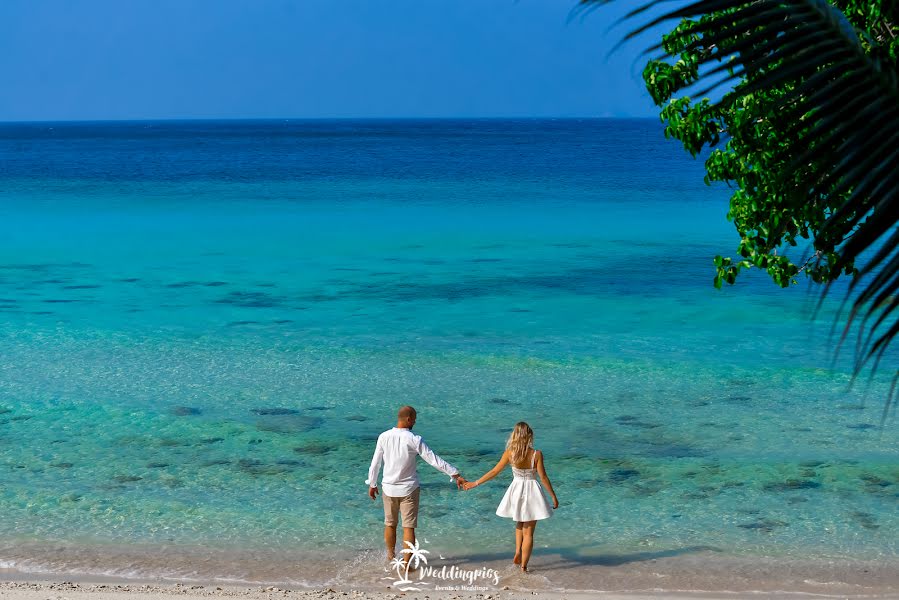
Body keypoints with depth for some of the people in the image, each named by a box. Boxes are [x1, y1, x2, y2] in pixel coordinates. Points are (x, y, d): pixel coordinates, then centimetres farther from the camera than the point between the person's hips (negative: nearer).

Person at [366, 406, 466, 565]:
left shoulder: (384, 437, -6)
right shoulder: (414, 440, -15)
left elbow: (375, 463, 1)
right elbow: (434, 460, -14)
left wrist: (372, 484, 14)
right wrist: (455, 474, -9)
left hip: (389, 488, 3)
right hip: (409, 489, -3)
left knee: (390, 524, 19)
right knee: (408, 527, 4)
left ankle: (391, 558, 34)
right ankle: (406, 564, 4)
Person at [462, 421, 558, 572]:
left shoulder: (510, 453, -12)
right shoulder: (536, 454, -17)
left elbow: (494, 471, -6)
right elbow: (543, 478, -13)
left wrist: (475, 483, 6)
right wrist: (554, 497, -1)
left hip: (516, 490, 2)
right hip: (531, 492, -2)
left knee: (519, 524, 29)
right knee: (528, 531, 9)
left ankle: (518, 553, 13)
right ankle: (523, 566, 11)